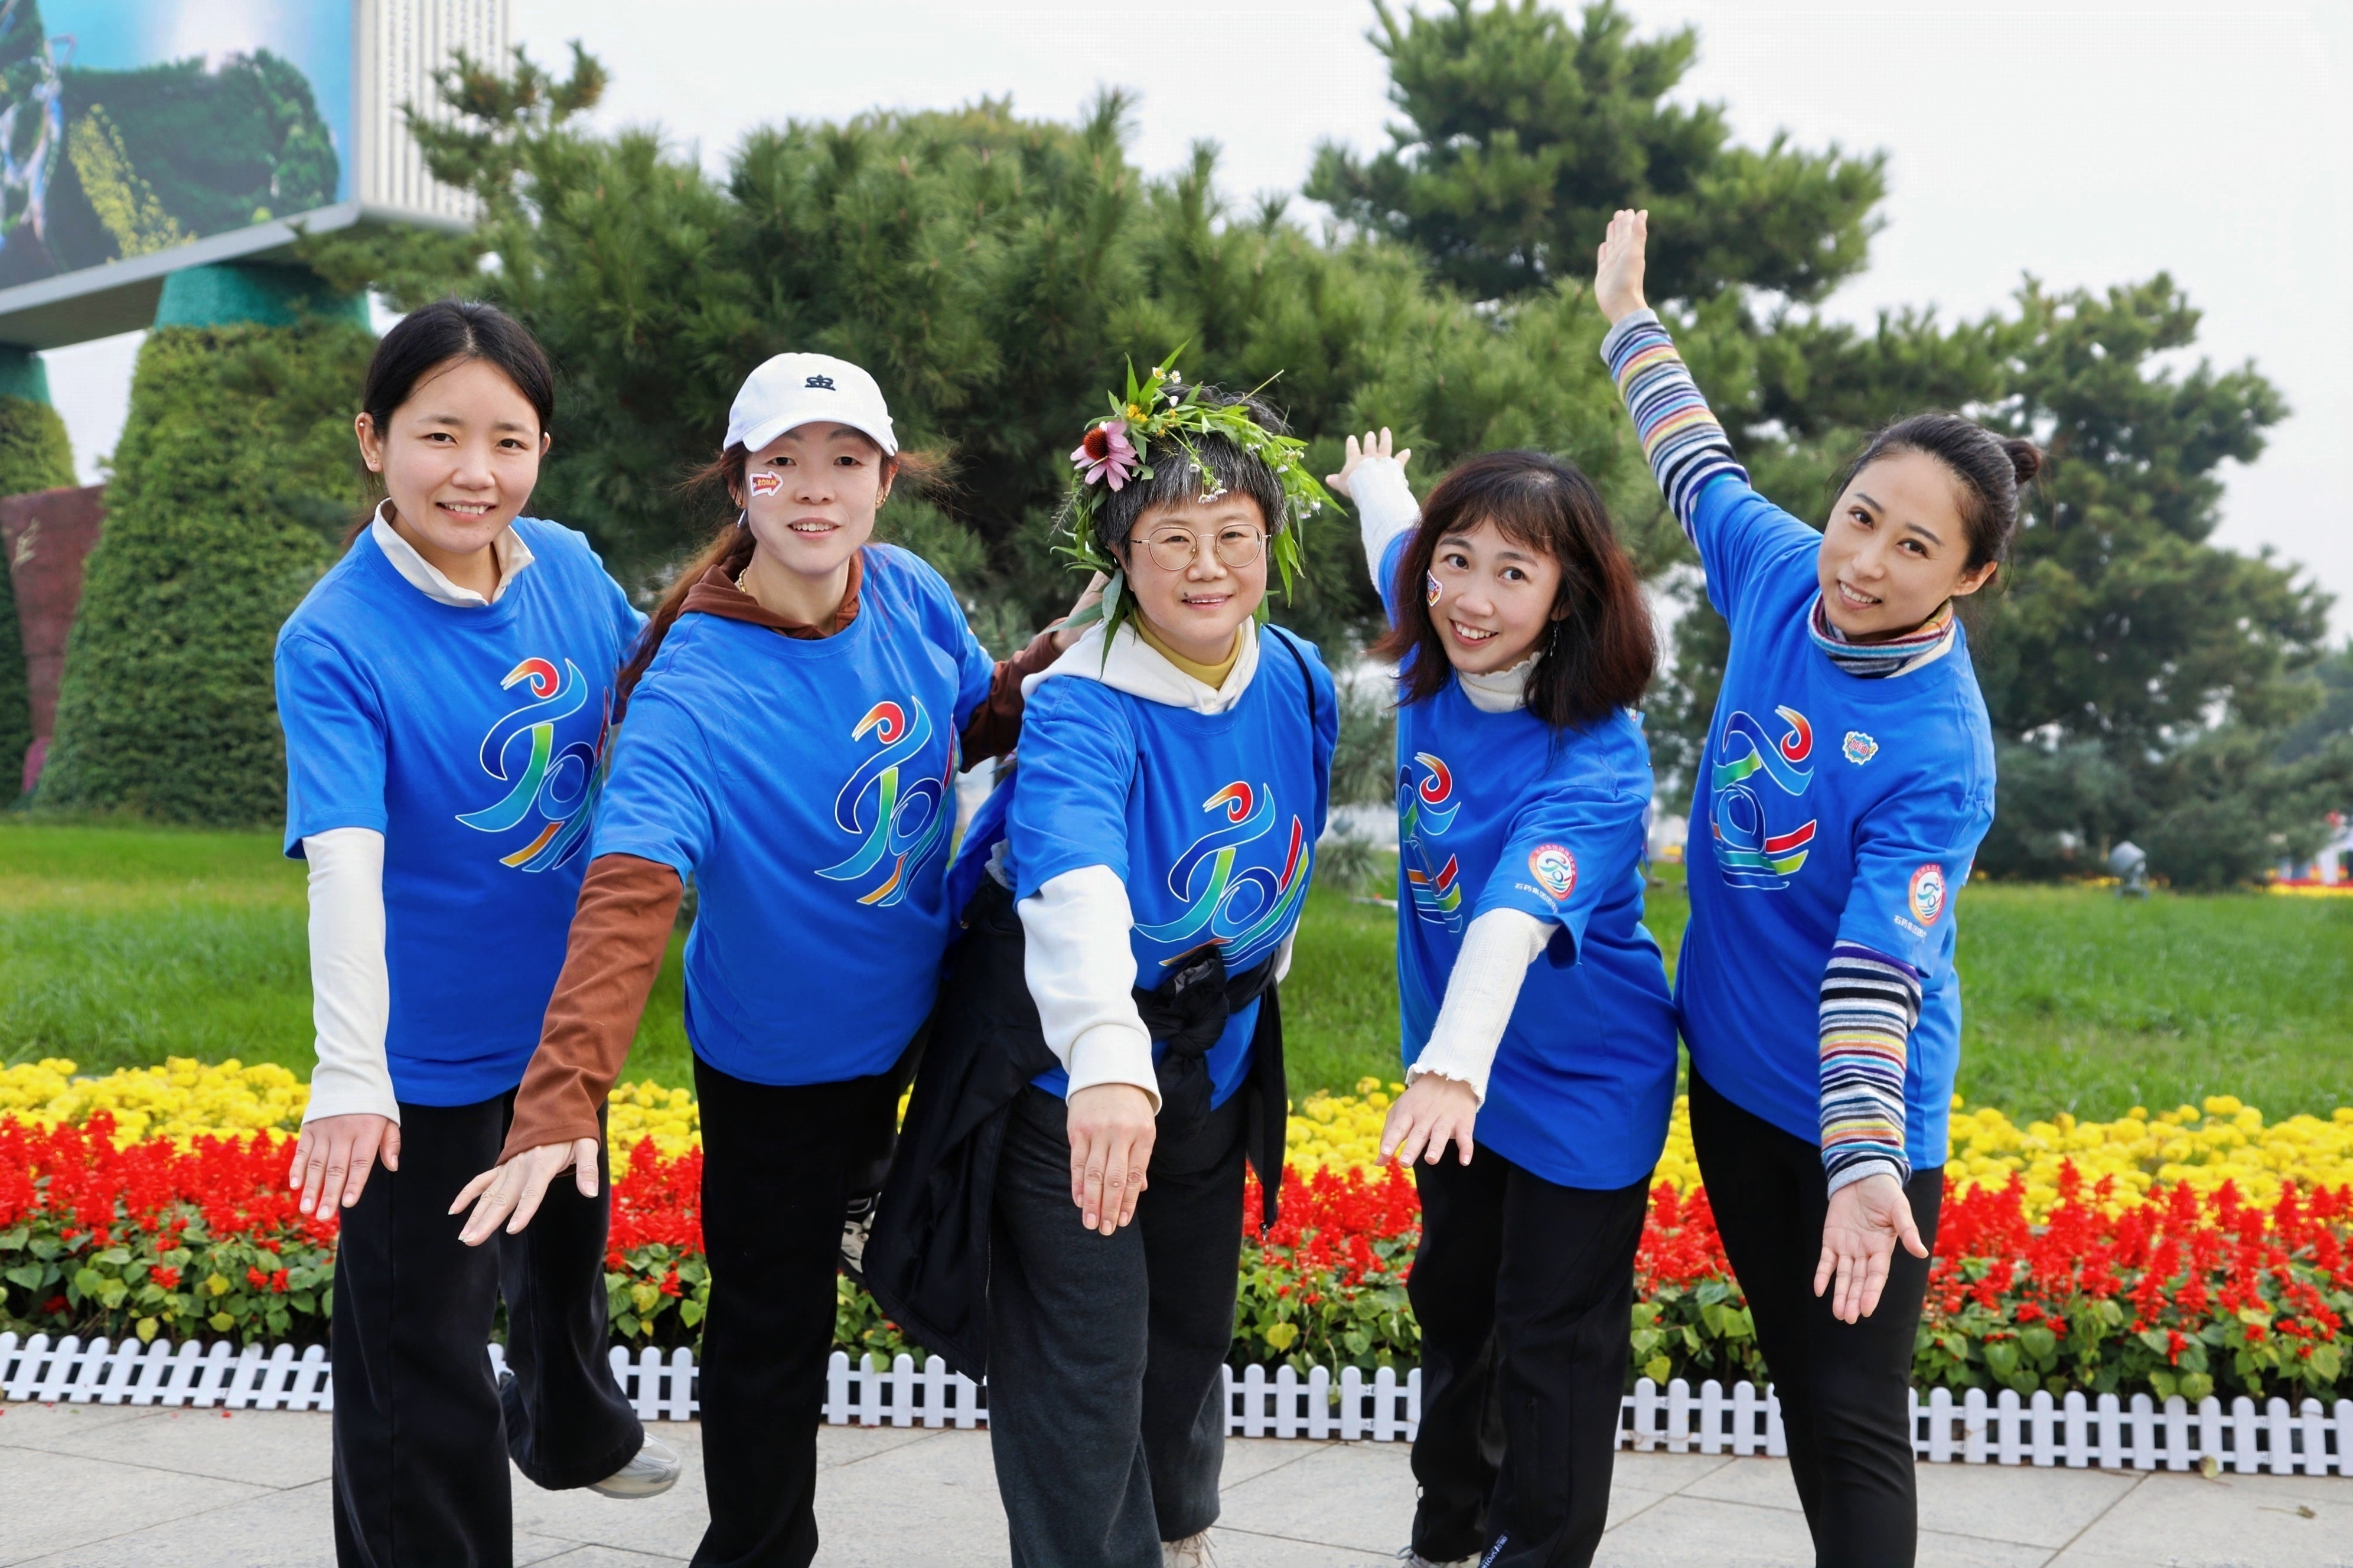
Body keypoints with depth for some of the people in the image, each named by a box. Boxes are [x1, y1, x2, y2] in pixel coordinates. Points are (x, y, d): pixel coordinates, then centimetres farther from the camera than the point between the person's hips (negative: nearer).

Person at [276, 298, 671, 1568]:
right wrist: (349, 1073, -43)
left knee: (570, 1239, 30)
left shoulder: (568, 569, -9)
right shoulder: (333, 640, -24)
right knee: (420, 1335, 2)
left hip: (568, 1006, 7)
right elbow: (345, 857, -35)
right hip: (429, 1047, -6)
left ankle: (572, 1428, 59)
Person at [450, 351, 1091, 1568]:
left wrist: (1070, 656, -12)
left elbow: (976, 720, 7)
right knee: (773, 1331, 14)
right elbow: (628, 899, -41)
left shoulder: (910, 595, -13)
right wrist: (560, 1103, -53)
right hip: (778, 1060, -3)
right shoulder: (692, 692, -30)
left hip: (916, 1011, 3)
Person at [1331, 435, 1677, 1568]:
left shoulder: (1595, 761, -29)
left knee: (1555, 1345, 2)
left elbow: (1517, 913, -47)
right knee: (1454, 1306, 22)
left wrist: (1454, 1065, -62)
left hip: (1581, 1083, -7)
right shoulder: (1435, 665, -9)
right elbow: (1393, 541, 15)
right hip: (1452, 1068, 7)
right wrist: (1376, 484, 37)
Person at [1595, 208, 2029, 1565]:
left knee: (1856, 1416, -1)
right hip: (1732, 1068, 7)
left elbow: (1878, 967, -30)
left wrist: (1865, 1165, -41)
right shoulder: (1787, 577, -7)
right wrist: (1630, 315, 25)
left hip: (1861, 1102, -7)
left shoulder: (1938, 755, -25)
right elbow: (1702, 472, 13)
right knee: (1798, 1374, 19)